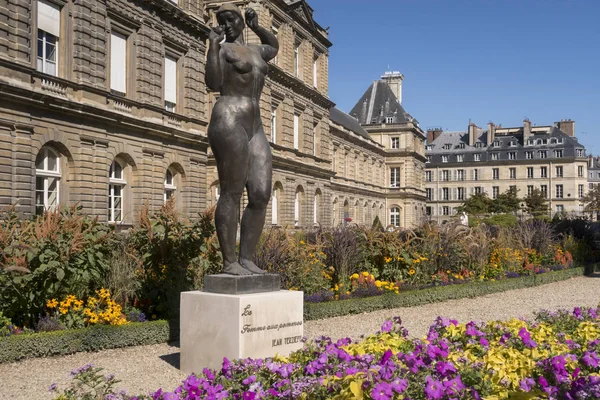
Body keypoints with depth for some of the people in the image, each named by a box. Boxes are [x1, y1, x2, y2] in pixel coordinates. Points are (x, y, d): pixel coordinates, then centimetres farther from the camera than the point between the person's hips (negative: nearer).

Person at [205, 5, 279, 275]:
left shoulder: (254, 50, 25)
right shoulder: (222, 49, 3)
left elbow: (274, 47, 47)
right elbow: (213, 84, -14)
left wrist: (256, 27, 32)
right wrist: (213, 43, -10)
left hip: (254, 129, 8)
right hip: (228, 124, -8)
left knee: (261, 196, -1)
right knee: (231, 193, -10)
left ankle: (246, 259, 4)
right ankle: (229, 262, -6)